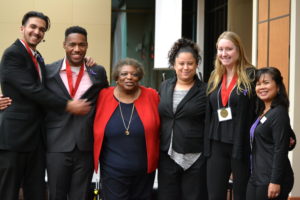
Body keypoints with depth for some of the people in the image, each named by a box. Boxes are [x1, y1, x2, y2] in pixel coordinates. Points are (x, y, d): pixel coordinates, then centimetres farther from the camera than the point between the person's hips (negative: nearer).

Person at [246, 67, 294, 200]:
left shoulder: (279, 113, -12)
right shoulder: (262, 113, 14)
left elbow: (280, 151, -17)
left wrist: (276, 182, -19)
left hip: (272, 179, -8)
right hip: (256, 177, 8)